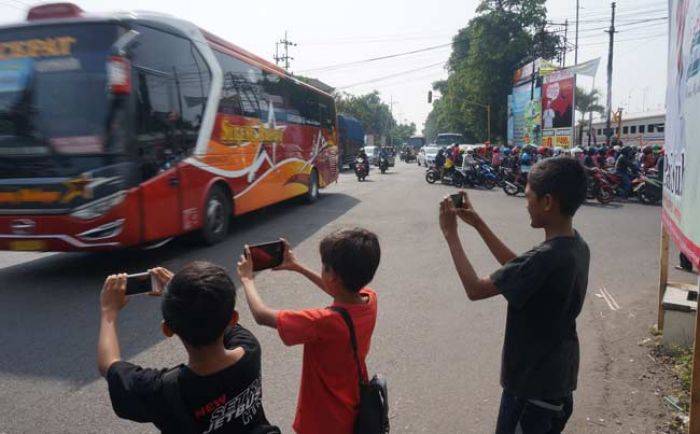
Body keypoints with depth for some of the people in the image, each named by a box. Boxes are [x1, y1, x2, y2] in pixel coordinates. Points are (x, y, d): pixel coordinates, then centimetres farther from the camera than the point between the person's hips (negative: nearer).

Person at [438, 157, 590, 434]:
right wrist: (478, 224, 6)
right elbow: (518, 269, 9)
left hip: (533, 383, -8)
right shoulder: (576, 246, -3)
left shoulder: (546, 258, -32)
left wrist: (450, 234, -16)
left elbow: (474, 289, -24)